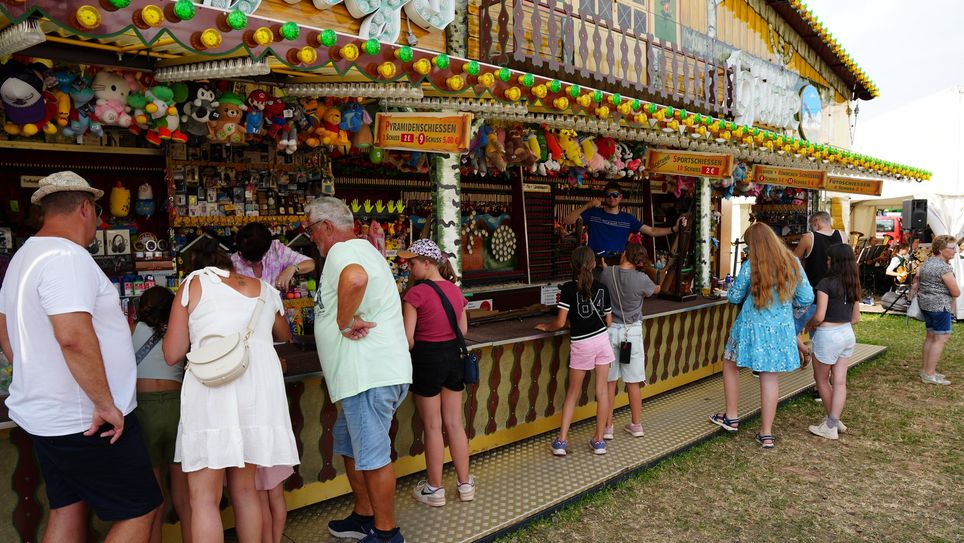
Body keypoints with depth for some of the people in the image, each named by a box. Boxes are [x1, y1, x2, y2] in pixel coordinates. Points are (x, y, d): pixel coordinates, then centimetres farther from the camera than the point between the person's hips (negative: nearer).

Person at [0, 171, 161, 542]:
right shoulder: (66, 256, -20)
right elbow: (74, 337, -31)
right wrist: (107, 405, -24)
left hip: (45, 413, 10)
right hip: (85, 422, -10)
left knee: (68, 508, 20)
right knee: (139, 510, 0)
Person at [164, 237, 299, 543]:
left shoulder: (194, 283, 9)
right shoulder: (264, 289, 20)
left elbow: (172, 355, 6)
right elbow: (284, 337, 38)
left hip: (212, 386, -4)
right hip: (260, 383, 4)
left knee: (204, 498, 3)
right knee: (244, 489, 16)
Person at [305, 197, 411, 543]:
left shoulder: (342, 250, -14)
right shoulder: (361, 249, 21)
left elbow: (355, 278, -38)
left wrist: (344, 322, -25)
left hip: (369, 374, -11)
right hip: (368, 372, 11)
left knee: (372, 454, 1)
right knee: (349, 442, 22)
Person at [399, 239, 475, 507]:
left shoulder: (416, 293, -16)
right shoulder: (455, 290, 4)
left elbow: (408, 337, -16)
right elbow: (463, 329, 9)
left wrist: (411, 354, 3)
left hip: (427, 358, -6)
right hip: (453, 356, 6)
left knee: (432, 427, 6)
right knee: (454, 423, 15)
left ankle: (435, 489, 19)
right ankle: (465, 484, 24)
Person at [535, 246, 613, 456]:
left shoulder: (568, 288, -9)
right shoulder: (602, 288, 2)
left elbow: (560, 322, -14)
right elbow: (609, 322, 7)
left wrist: (546, 327, 6)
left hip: (580, 344, -2)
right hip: (602, 340, 2)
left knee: (573, 392, 10)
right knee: (602, 390, 9)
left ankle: (561, 441, 9)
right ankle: (599, 440, 16)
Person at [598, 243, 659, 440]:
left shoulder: (607, 273, -8)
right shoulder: (641, 278, -11)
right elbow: (655, 290, 11)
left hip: (610, 329, 1)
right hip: (632, 331, -1)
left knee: (610, 381, 7)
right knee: (633, 382, 10)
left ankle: (608, 427, 12)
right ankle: (636, 425, 22)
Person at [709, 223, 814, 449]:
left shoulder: (750, 266, -14)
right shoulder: (793, 263, -2)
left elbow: (733, 297, -3)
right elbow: (807, 298, 3)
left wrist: (739, 291, 19)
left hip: (752, 327, -4)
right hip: (781, 329, 4)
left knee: (730, 365, 18)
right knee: (770, 377, 9)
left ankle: (731, 418, 25)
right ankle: (767, 434, 14)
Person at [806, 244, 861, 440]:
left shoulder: (826, 283, -17)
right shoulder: (854, 284, 5)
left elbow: (819, 316, -20)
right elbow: (856, 318, 10)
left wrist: (809, 325, -1)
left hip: (828, 336, -6)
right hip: (847, 334, 7)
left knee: (822, 380, 12)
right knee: (840, 382, 8)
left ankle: (830, 426, 21)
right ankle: (833, 423, 11)